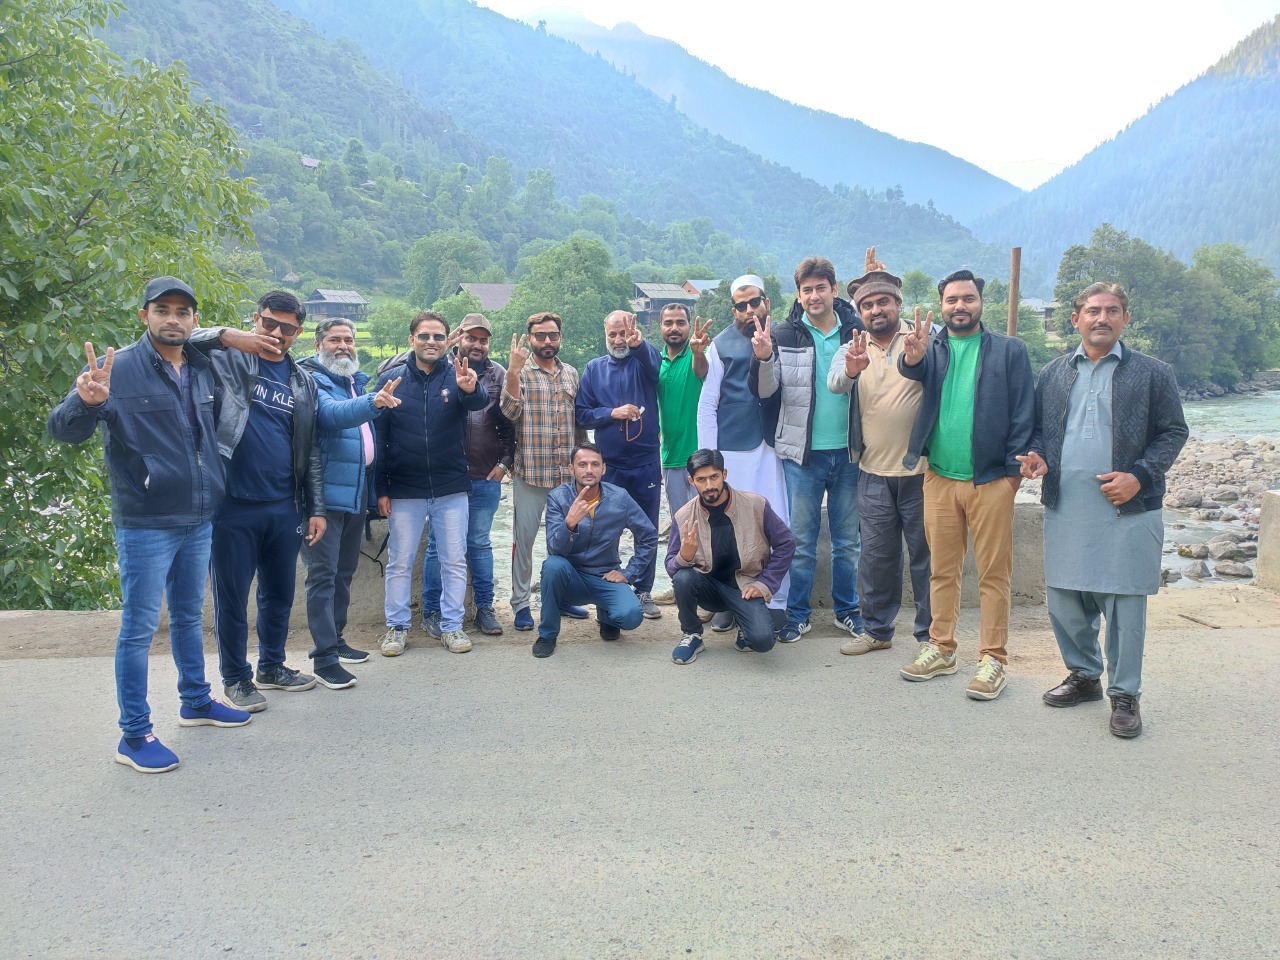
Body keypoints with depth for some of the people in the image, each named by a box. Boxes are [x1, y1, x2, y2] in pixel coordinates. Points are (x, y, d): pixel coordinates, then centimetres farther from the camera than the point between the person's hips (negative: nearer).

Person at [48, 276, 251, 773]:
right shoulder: (117, 369, -11)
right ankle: (134, 736, 11)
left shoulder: (204, 371, 6)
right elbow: (62, 429, -17)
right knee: (139, 628, 1)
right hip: (145, 526, -6)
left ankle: (196, 701, 34)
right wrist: (86, 401, -37)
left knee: (190, 616, 19)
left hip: (199, 521, 6)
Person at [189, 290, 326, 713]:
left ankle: (272, 666, 33)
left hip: (284, 507, 4)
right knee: (231, 595, 7)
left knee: (280, 592, 15)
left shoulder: (303, 382, 11)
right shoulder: (228, 360, -2)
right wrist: (228, 336, -28)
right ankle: (236, 677, 22)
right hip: (233, 504, -4)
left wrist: (316, 508, 10)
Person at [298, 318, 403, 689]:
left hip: (356, 493, 8)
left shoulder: (357, 381, 15)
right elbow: (332, 414, -30)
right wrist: (373, 402, -46)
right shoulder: (313, 380, -9)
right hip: (325, 494, -8)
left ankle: (334, 638, 27)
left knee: (344, 571, 15)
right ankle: (324, 657, -3)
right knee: (323, 574, -6)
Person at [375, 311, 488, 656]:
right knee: (400, 562, 9)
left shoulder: (457, 376, -1)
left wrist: (471, 389, -49)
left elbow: (480, 401, -24)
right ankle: (397, 626, 22)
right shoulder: (391, 380, -1)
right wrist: (381, 488, -4)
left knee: (454, 561, 7)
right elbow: (378, 437, 0)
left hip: (451, 489, 0)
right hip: (404, 491, 0)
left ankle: (452, 626, 20)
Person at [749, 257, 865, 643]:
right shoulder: (785, 336, -2)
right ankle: (797, 614, 18)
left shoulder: (858, 331, 1)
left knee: (847, 539, 13)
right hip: (802, 453, -1)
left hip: (849, 452, 1)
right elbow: (764, 391, -5)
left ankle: (848, 609, 27)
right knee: (801, 540, 6)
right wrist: (762, 358, -22)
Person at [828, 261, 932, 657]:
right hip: (873, 472, 3)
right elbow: (834, 383, -14)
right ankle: (876, 629, 25)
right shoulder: (851, 349, 6)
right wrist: (850, 370, -37)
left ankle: (929, 632, 21)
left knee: (925, 553, 7)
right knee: (875, 555, 11)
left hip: (919, 469, -3)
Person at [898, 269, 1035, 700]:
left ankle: (993, 659, 11)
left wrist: (1014, 468, -7)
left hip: (991, 479, -2)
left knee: (994, 574, 3)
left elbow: (1023, 413, 0)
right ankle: (941, 649, 22)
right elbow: (912, 369, -13)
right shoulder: (932, 348, 10)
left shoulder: (1009, 350, 4)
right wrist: (912, 356, -36)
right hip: (939, 477, 3)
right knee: (941, 570, 11)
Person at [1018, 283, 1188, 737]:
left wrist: (1140, 476, -12)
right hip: (1065, 509, 4)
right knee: (1064, 602, 10)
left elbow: (1173, 432, 1)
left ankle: (1124, 695, 16)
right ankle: (1084, 675, 31)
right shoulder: (1053, 374, 11)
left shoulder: (1153, 373, 2)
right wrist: (1037, 457, -5)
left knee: (1125, 606, 1)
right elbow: (1039, 428, 16)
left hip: (1128, 510, -3)